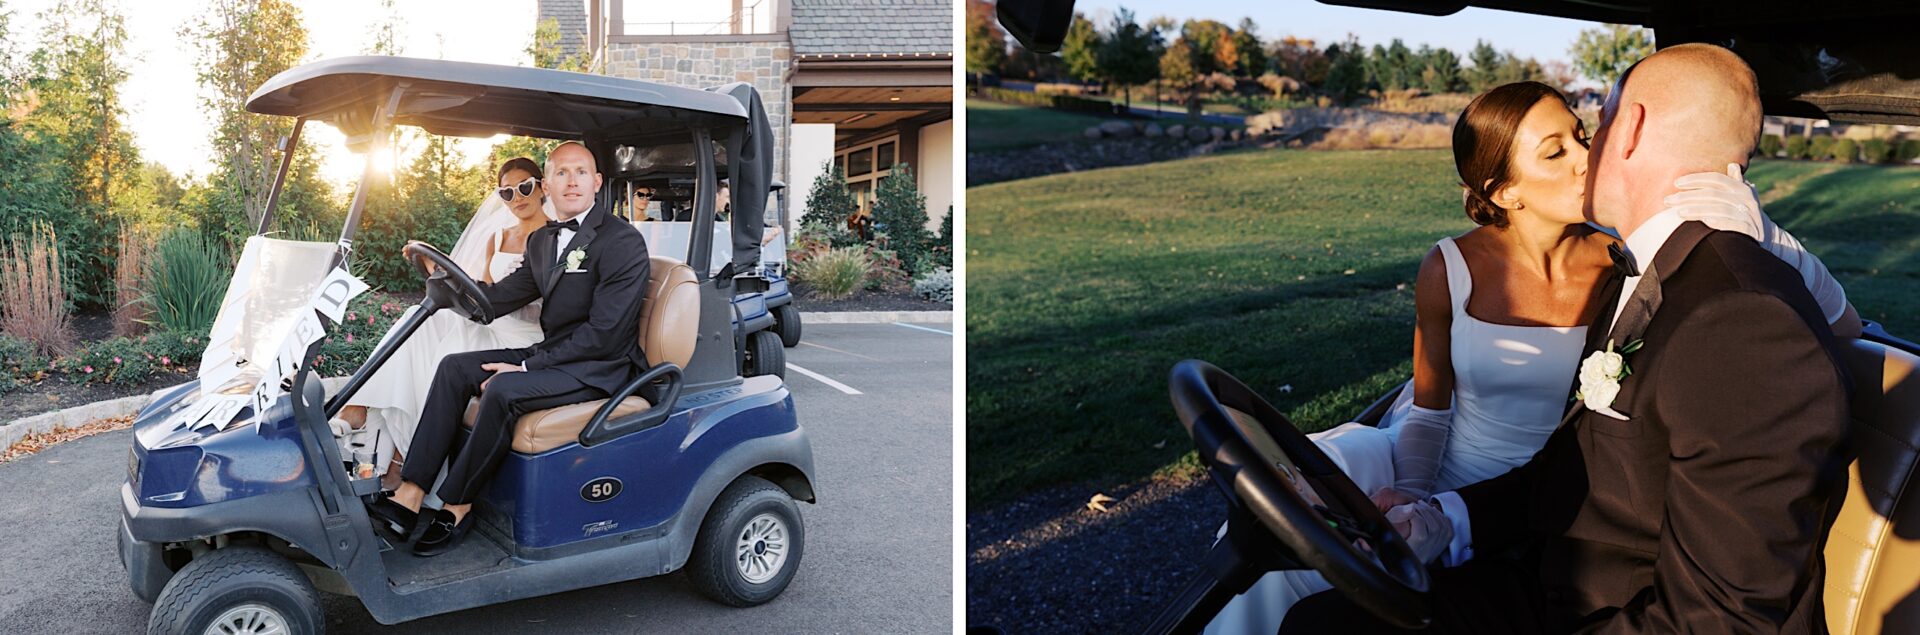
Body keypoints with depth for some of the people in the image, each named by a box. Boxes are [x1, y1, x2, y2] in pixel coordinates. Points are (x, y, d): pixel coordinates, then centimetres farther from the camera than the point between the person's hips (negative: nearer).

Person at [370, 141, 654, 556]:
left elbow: (604, 331, -20)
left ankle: (456, 509, -11)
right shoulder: (542, 240, 14)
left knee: (503, 390, -28)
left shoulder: (623, 242, -15)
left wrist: (528, 367, -19)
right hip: (551, 356, 9)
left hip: (600, 367, -9)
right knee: (455, 368, -4)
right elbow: (501, 297, 12)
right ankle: (408, 498, -9)